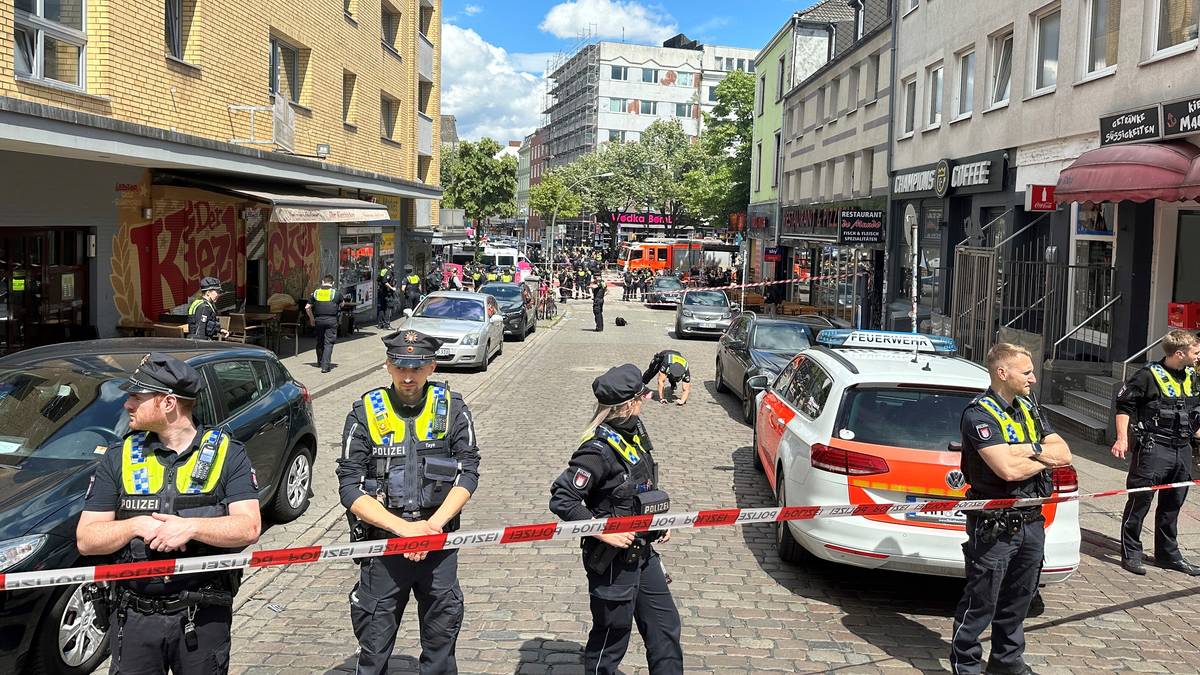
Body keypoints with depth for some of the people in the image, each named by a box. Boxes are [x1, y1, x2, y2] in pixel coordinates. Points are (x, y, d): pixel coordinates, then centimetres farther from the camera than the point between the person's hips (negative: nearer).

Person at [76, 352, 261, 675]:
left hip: (204, 616, -2)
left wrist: (190, 527, -25)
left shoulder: (227, 454, -3)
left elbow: (249, 528, -13)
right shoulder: (119, 457, 4)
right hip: (133, 617, 2)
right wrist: (137, 525, -16)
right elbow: (85, 540, 0)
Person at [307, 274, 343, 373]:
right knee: (328, 343, -2)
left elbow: (307, 308, 9)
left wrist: (311, 319, 20)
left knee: (319, 342, 18)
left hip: (318, 320, 3)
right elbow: (341, 304, 18)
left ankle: (320, 362, 34)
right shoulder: (336, 292, 0)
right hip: (331, 320, -3)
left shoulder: (315, 292, 7)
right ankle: (325, 365, -10)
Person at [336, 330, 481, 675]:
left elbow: (468, 474, -4)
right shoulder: (365, 413, -5)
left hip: (439, 542, 1)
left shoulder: (451, 408, -1)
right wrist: (405, 528, -19)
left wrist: (432, 526, -17)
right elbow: (350, 488, -9)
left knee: (441, 645, 15)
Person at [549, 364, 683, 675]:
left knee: (665, 627, 17)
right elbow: (561, 499, -26)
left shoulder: (635, 431, 2)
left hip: (643, 553, 9)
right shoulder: (600, 450, -25)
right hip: (613, 560, -8)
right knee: (610, 640, 8)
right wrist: (604, 532, -25)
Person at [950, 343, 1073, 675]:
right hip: (994, 526, -8)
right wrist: (1045, 458, -7)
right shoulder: (979, 413, -15)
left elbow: (1064, 454, 6)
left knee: (1019, 597, 19)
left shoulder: (1028, 408, 12)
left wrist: (1030, 450, -13)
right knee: (981, 601, 2)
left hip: (1031, 521, 8)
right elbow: (1008, 470, -25)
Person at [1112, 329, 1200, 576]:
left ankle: (1168, 554, 28)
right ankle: (1130, 553, 8)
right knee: (1140, 501, -2)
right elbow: (1124, 405, -10)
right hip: (1153, 449, -7)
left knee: (1172, 504, 16)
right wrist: (1122, 438, -16)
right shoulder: (1149, 376, -11)